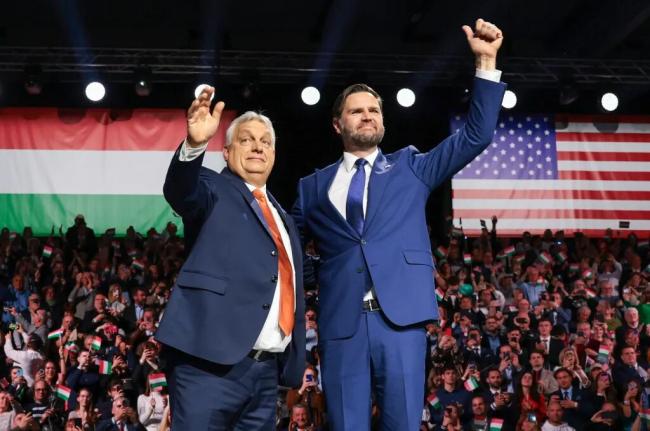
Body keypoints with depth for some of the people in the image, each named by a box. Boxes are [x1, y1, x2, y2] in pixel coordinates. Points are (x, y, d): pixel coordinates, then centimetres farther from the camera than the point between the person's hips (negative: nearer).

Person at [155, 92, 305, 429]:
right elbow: (180, 191, -19)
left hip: (267, 371, 6)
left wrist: (295, 364, 17)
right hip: (210, 363, -6)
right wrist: (194, 145, -39)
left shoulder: (282, 217, 23)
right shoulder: (213, 190, 5)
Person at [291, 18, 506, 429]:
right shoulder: (314, 186, 17)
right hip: (341, 325, 1)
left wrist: (486, 62, 1)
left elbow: (476, 136, 9)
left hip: (399, 319, 0)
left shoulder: (409, 166, 16)